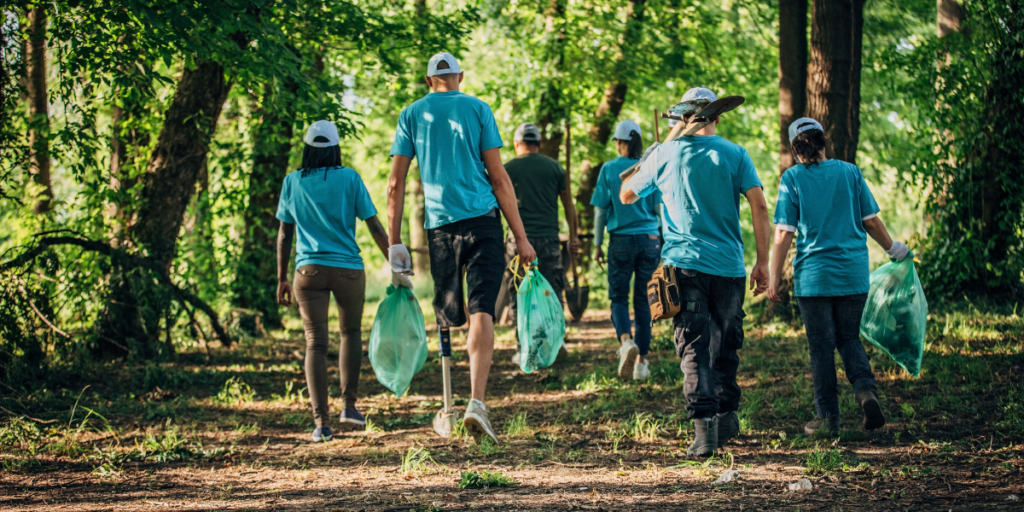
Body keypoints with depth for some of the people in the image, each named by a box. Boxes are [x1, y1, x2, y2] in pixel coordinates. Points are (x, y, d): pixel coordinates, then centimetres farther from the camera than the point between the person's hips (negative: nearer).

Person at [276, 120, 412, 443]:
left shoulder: (292, 182, 5)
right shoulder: (349, 179, 0)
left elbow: (284, 234, 8)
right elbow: (375, 227, -1)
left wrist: (282, 279, 15)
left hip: (309, 270, 1)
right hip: (348, 268, -1)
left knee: (315, 343, 1)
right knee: (351, 332, 21)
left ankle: (321, 421, -8)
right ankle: (349, 405, 17)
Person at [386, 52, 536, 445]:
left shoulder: (412, 115, 10)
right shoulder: (477, 110, 5)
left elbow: (396, 184, 6)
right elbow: (498, 177, 1)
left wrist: (394, 242, 10)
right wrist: (520, 236, 2)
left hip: (439, 224, 2)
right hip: (482, 220, -2)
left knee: (447, 318, 13)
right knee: (481, 312, -9)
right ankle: (477, 402, -24)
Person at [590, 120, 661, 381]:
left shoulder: (609, 169, -2)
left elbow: (601, 210, 0)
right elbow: (660, 209, 4)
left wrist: (597, 244, 8)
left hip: (621, 240, -2)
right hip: (650, 240, 2)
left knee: (618, 297, 5)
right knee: (643, 299, 10)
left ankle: (626, 341, -24)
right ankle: (641, 360, 10)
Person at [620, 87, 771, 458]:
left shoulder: (664, 155, 4)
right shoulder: (734, 155, 4)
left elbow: (626, 195, 18)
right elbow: (759, 207, -4)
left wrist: (643, 168, 36)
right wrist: (763, 261, 1)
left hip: (684, 264, -1)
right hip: (728, 266, 1)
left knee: (694, 348, -4)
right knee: (725, 346, 17)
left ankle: (704, 426, -17)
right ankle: (726, 415, 23)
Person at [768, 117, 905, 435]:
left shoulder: (792, 178, -4)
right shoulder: (850, 173, 2)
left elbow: (784, 233, -7)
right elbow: (871, 221, 5)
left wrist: (774, 278, -2)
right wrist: (892, 249, 22)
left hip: (814, 275, -2)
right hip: (853, 274, 2)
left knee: (821, 345, 6)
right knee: (849, 337, 16)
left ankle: (828, 417, 8)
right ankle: (865, 388, -10)